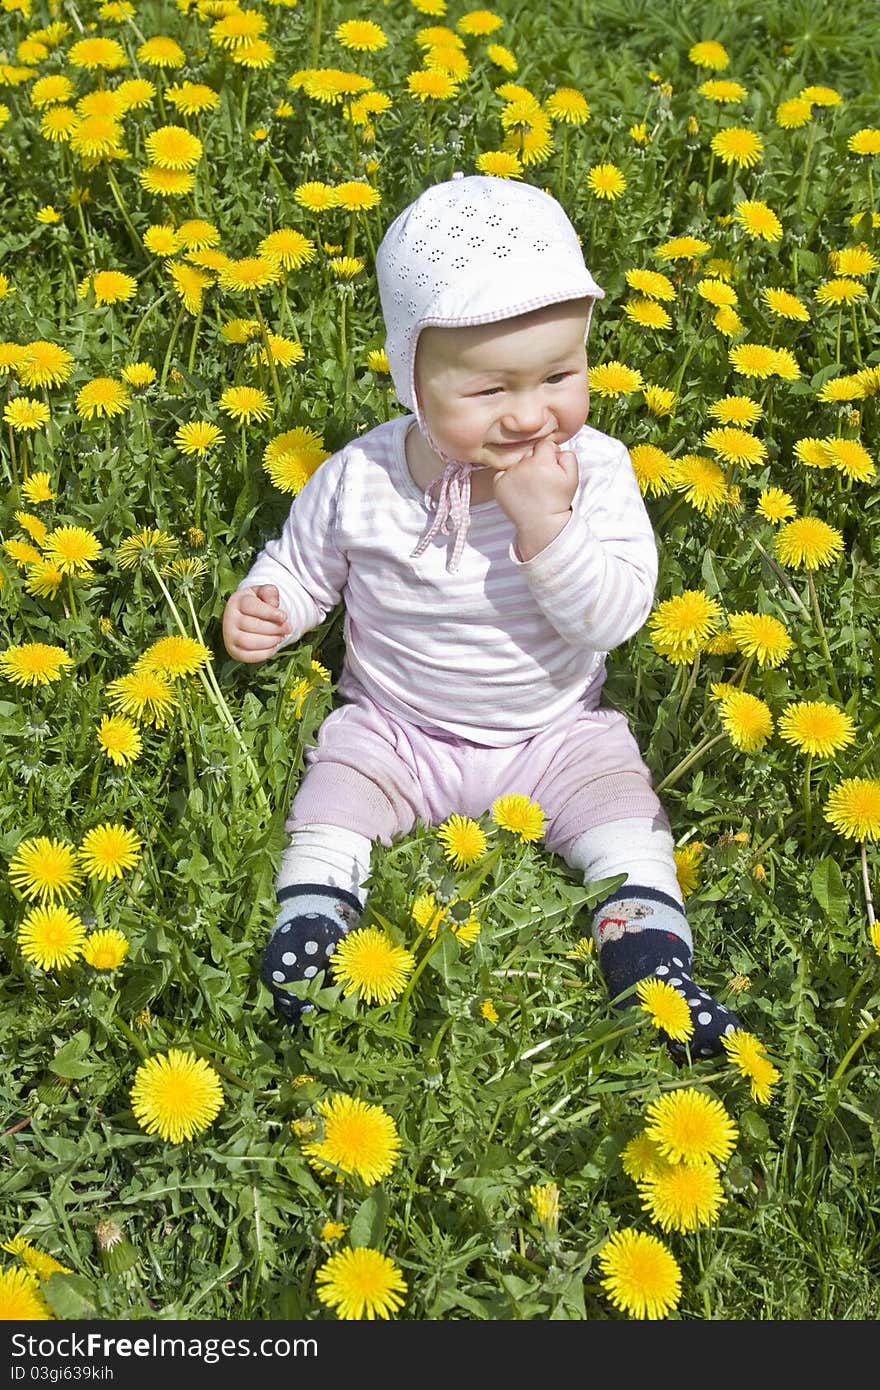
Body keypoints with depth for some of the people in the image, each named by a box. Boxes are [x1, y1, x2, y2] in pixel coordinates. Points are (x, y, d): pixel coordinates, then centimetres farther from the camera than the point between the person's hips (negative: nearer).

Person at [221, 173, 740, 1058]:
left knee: (626, 815, -15)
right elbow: (305, 561, 5)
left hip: (554, 735, 0)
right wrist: (265, 605, -16)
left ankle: (651, 953, -5)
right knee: (335, 794, -19)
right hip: (394, 729, 0)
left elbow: (615, 617, -20)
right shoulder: (361, 478, -13)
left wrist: (546, 525, -33)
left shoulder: (595, 472, -14)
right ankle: (308, 922, -7)